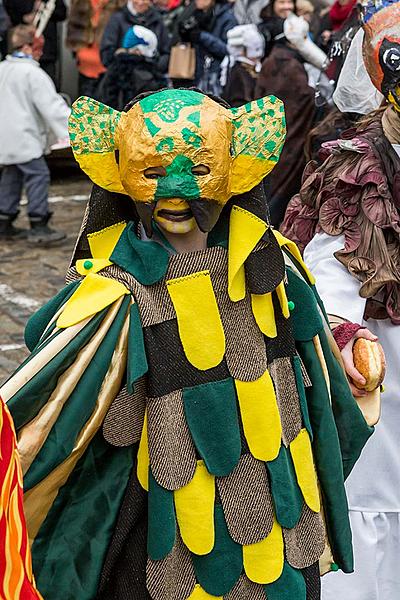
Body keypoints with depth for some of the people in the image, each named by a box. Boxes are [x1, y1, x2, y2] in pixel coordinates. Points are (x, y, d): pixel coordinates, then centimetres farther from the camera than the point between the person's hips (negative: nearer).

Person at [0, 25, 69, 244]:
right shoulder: (32, 73, -14)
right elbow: (51, 105, -17)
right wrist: (72, 129, -15)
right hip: (23, 137, -9)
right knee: (38, 175, -8)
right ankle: (38, 227, -11)